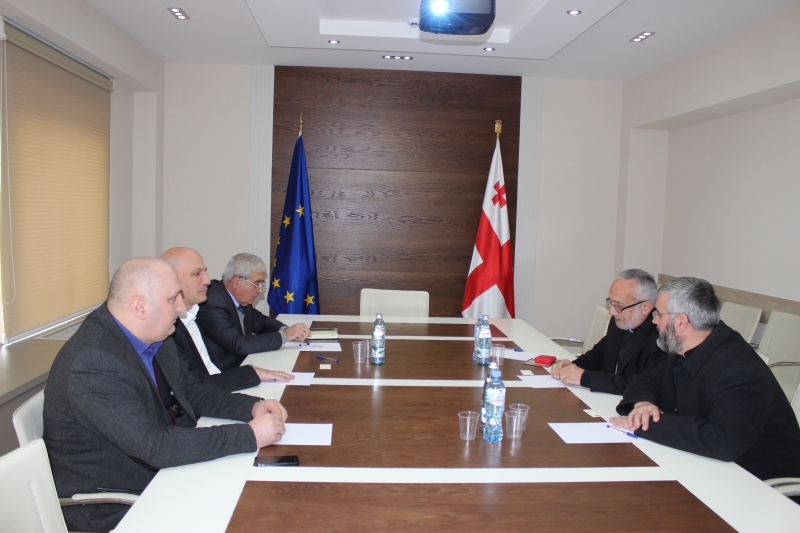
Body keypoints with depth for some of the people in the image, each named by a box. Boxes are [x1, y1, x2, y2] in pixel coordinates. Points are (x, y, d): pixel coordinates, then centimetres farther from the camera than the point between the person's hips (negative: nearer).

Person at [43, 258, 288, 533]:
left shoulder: (154, 337, -1)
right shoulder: (92, 364, -27)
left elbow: (190, 391, 10)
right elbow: (156, 446, -31)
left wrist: (252, 407, -7)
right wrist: (250, 435, -28)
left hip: (162, 472, 8)